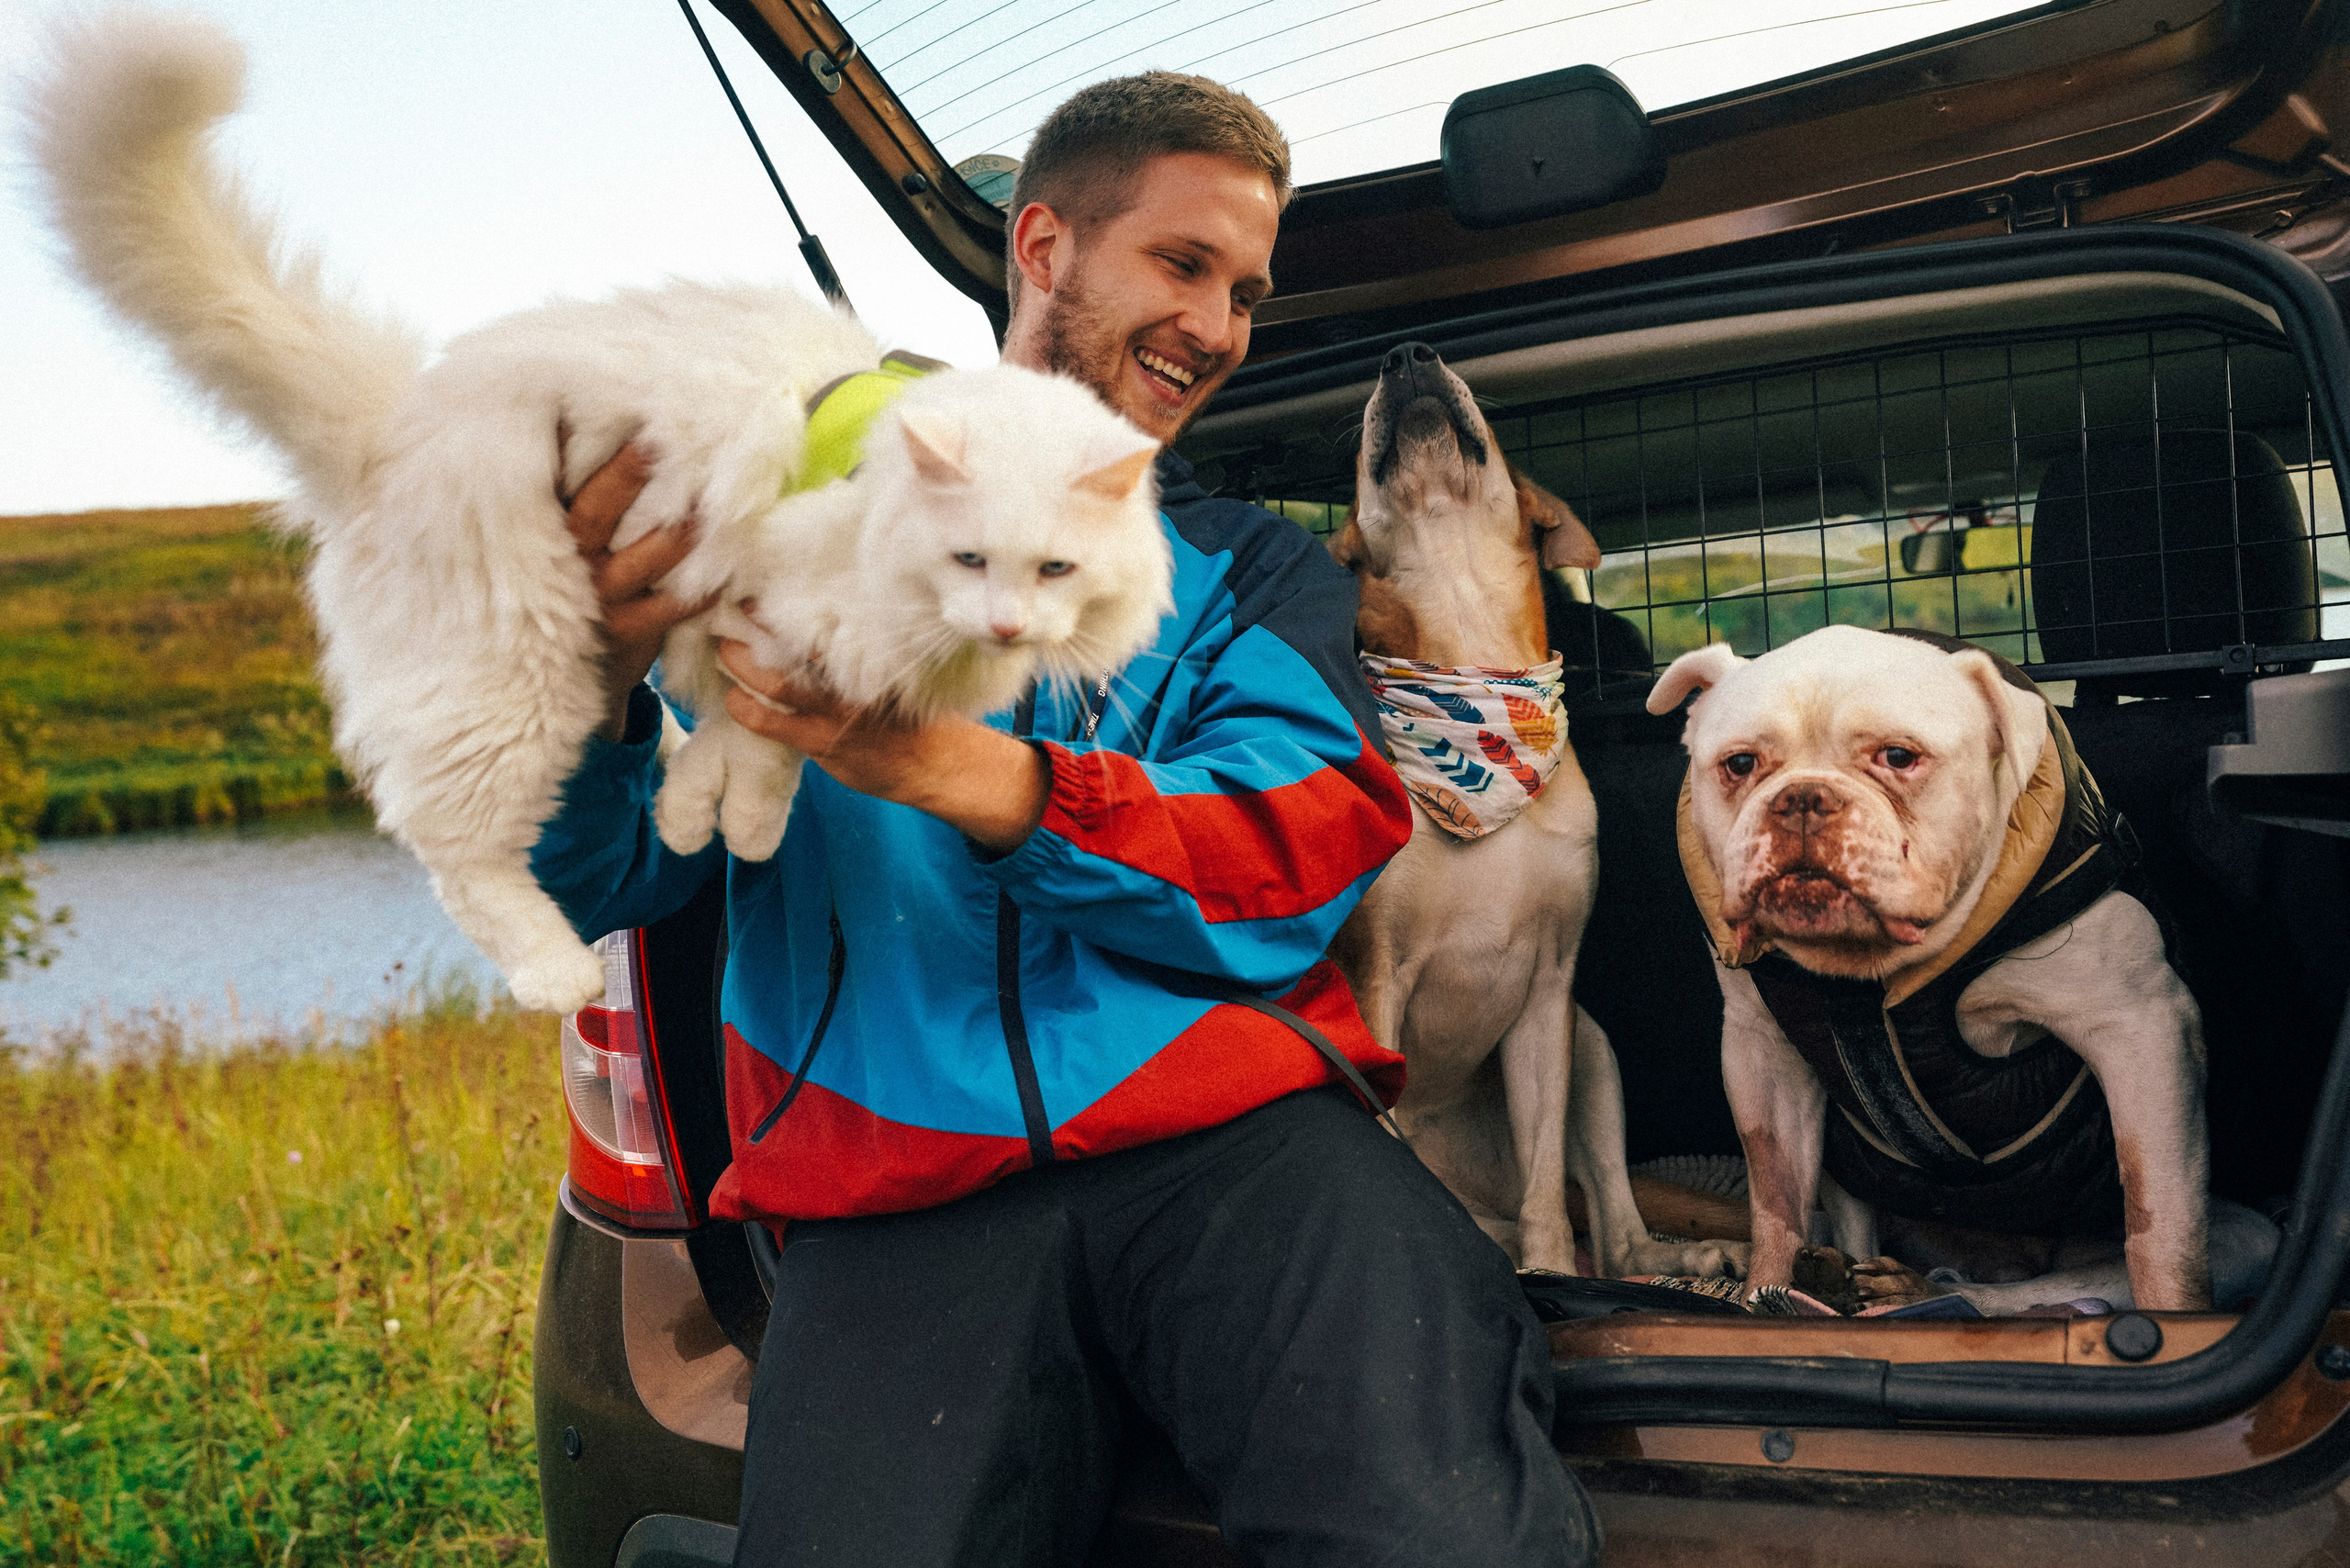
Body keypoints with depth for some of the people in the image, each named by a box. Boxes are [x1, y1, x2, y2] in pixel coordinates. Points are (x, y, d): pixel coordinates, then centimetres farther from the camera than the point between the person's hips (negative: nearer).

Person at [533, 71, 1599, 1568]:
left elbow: (1298, 867, -1)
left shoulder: (1253, 569, 20)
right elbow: (607, 880, 7)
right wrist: (594, 682, -16)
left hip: (1225, 1122, 0)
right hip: (898, 1184, 0)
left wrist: (955, 770, -16)